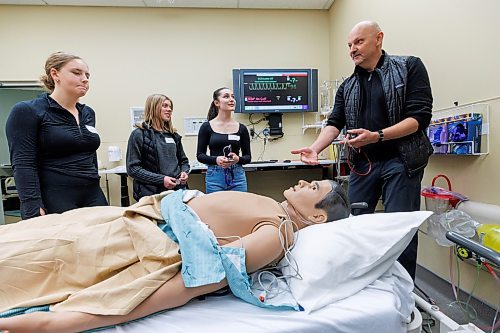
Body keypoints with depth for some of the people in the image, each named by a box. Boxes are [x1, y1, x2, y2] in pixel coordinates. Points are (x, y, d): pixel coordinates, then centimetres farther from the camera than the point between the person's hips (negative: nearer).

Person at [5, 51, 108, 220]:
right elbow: (24, 166, -12)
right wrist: (35, 214, -21)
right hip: (53, 204, -5)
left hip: (93, 199, 6)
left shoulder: (88, 113, 14)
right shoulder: (27, 111, -4)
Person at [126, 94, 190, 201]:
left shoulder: (174, 135, 14)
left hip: (177, 190, 5)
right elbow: (132, 168, -8)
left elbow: (184, 161, 23)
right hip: (152, 194, -4)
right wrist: (161, 179, -16)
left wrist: (184, 172, 0)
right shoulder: (139, 134, -2)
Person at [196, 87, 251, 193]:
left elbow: (248, 157, 8)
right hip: (214, 177, -1)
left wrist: (238, 159, -14)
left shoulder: (241, 128, 5)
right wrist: (216, 159, -16)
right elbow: (200, 155, 2)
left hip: (237, 176, 2)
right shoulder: (206, 127, 1)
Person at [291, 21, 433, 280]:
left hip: (400, 161, -4)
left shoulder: (409, 67, 1)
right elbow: (335, 123, 5)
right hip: (362, 163, 4)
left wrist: (377, 136, -22)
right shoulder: (347, 87, 14)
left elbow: (420, 116, -8)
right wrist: (315, 148, -14)